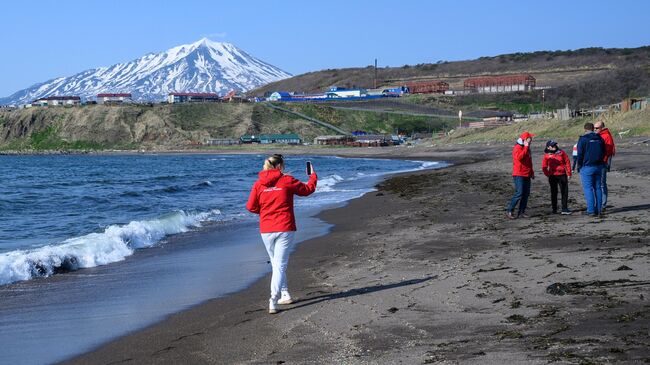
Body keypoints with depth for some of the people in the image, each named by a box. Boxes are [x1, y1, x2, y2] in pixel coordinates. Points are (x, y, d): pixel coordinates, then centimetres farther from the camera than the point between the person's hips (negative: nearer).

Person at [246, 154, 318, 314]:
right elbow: (307, 189, 11)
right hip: (285, 229, -3)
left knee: (276, 264, 21)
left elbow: (251, 207, 1)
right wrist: (313, 176, 30)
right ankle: (273, 301, -16)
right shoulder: (287, 181, -4)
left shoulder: (259, 184, 1)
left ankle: (285, 294, 27)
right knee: (280, 265, -4)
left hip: (266, 230, 3)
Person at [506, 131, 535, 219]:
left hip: (527, 175, 9)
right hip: (519, 175, -9)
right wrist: (526, 147, -23)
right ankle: (509, 211, -7)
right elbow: (520, 157, -30)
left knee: (526, 194, 6)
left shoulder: (526, 148, 18)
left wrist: (532, 172, 24)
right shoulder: (518, 148, -11)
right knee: (519, 193, -14)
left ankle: (521, 212, 11)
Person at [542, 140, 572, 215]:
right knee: (554, 193, 8)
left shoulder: (561, 153, 2)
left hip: (562, 175, 0)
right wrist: (548, 175, -2)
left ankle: (564, 209, 1)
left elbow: (567, 163, 5)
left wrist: (569, 173, 2)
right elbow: (544, 167, 6)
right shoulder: (547, 155, 1)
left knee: (565, 192, -2)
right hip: (552, 176, 0)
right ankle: (554, 209, 15)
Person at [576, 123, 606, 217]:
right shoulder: (600, 138, 9)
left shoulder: (583, 139, -8)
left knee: (588, 189, -3)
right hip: (598, 166, 5)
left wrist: (579, 166, 1)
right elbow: (604, 153, 14)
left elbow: (580, 155, -9)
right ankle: (598, 210, 10)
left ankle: (591, 210, -8)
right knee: (597, 188, 10)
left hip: (587, 167, -5)